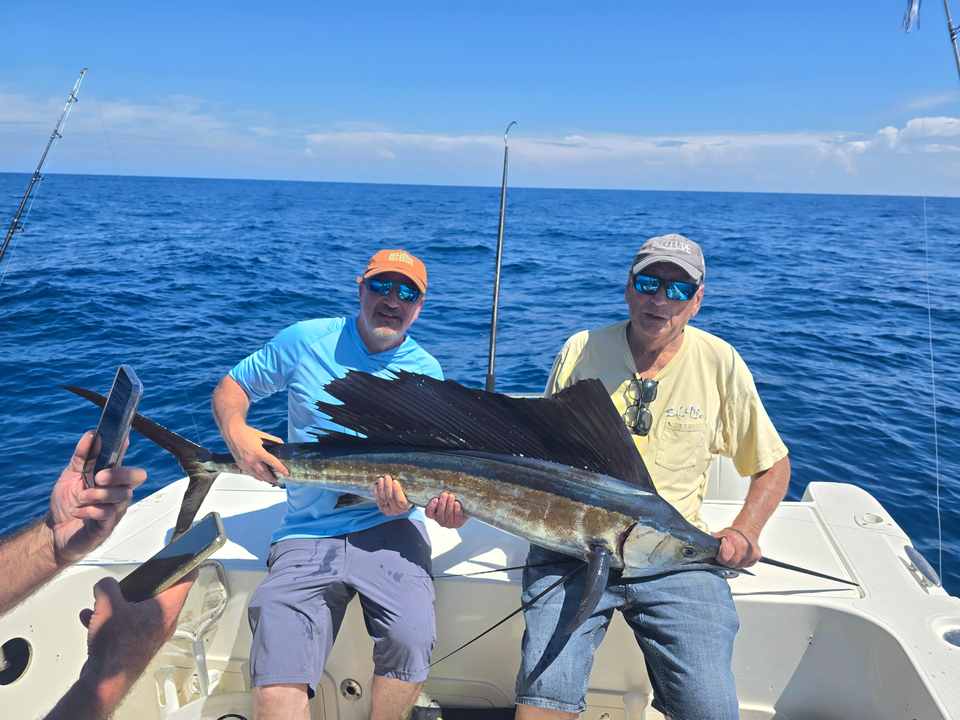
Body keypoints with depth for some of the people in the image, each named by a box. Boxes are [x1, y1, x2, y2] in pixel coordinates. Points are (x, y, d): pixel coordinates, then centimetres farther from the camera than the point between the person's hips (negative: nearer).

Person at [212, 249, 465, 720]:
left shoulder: (426, 373, 4)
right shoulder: (306, 341, 4)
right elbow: (231, 386, 13)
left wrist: (407, 497, -20)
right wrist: (235, 433, -8)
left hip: (387, 527, 0)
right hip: (307, 535, 0)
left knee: (412, 640, -24)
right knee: (277, 682, -20)